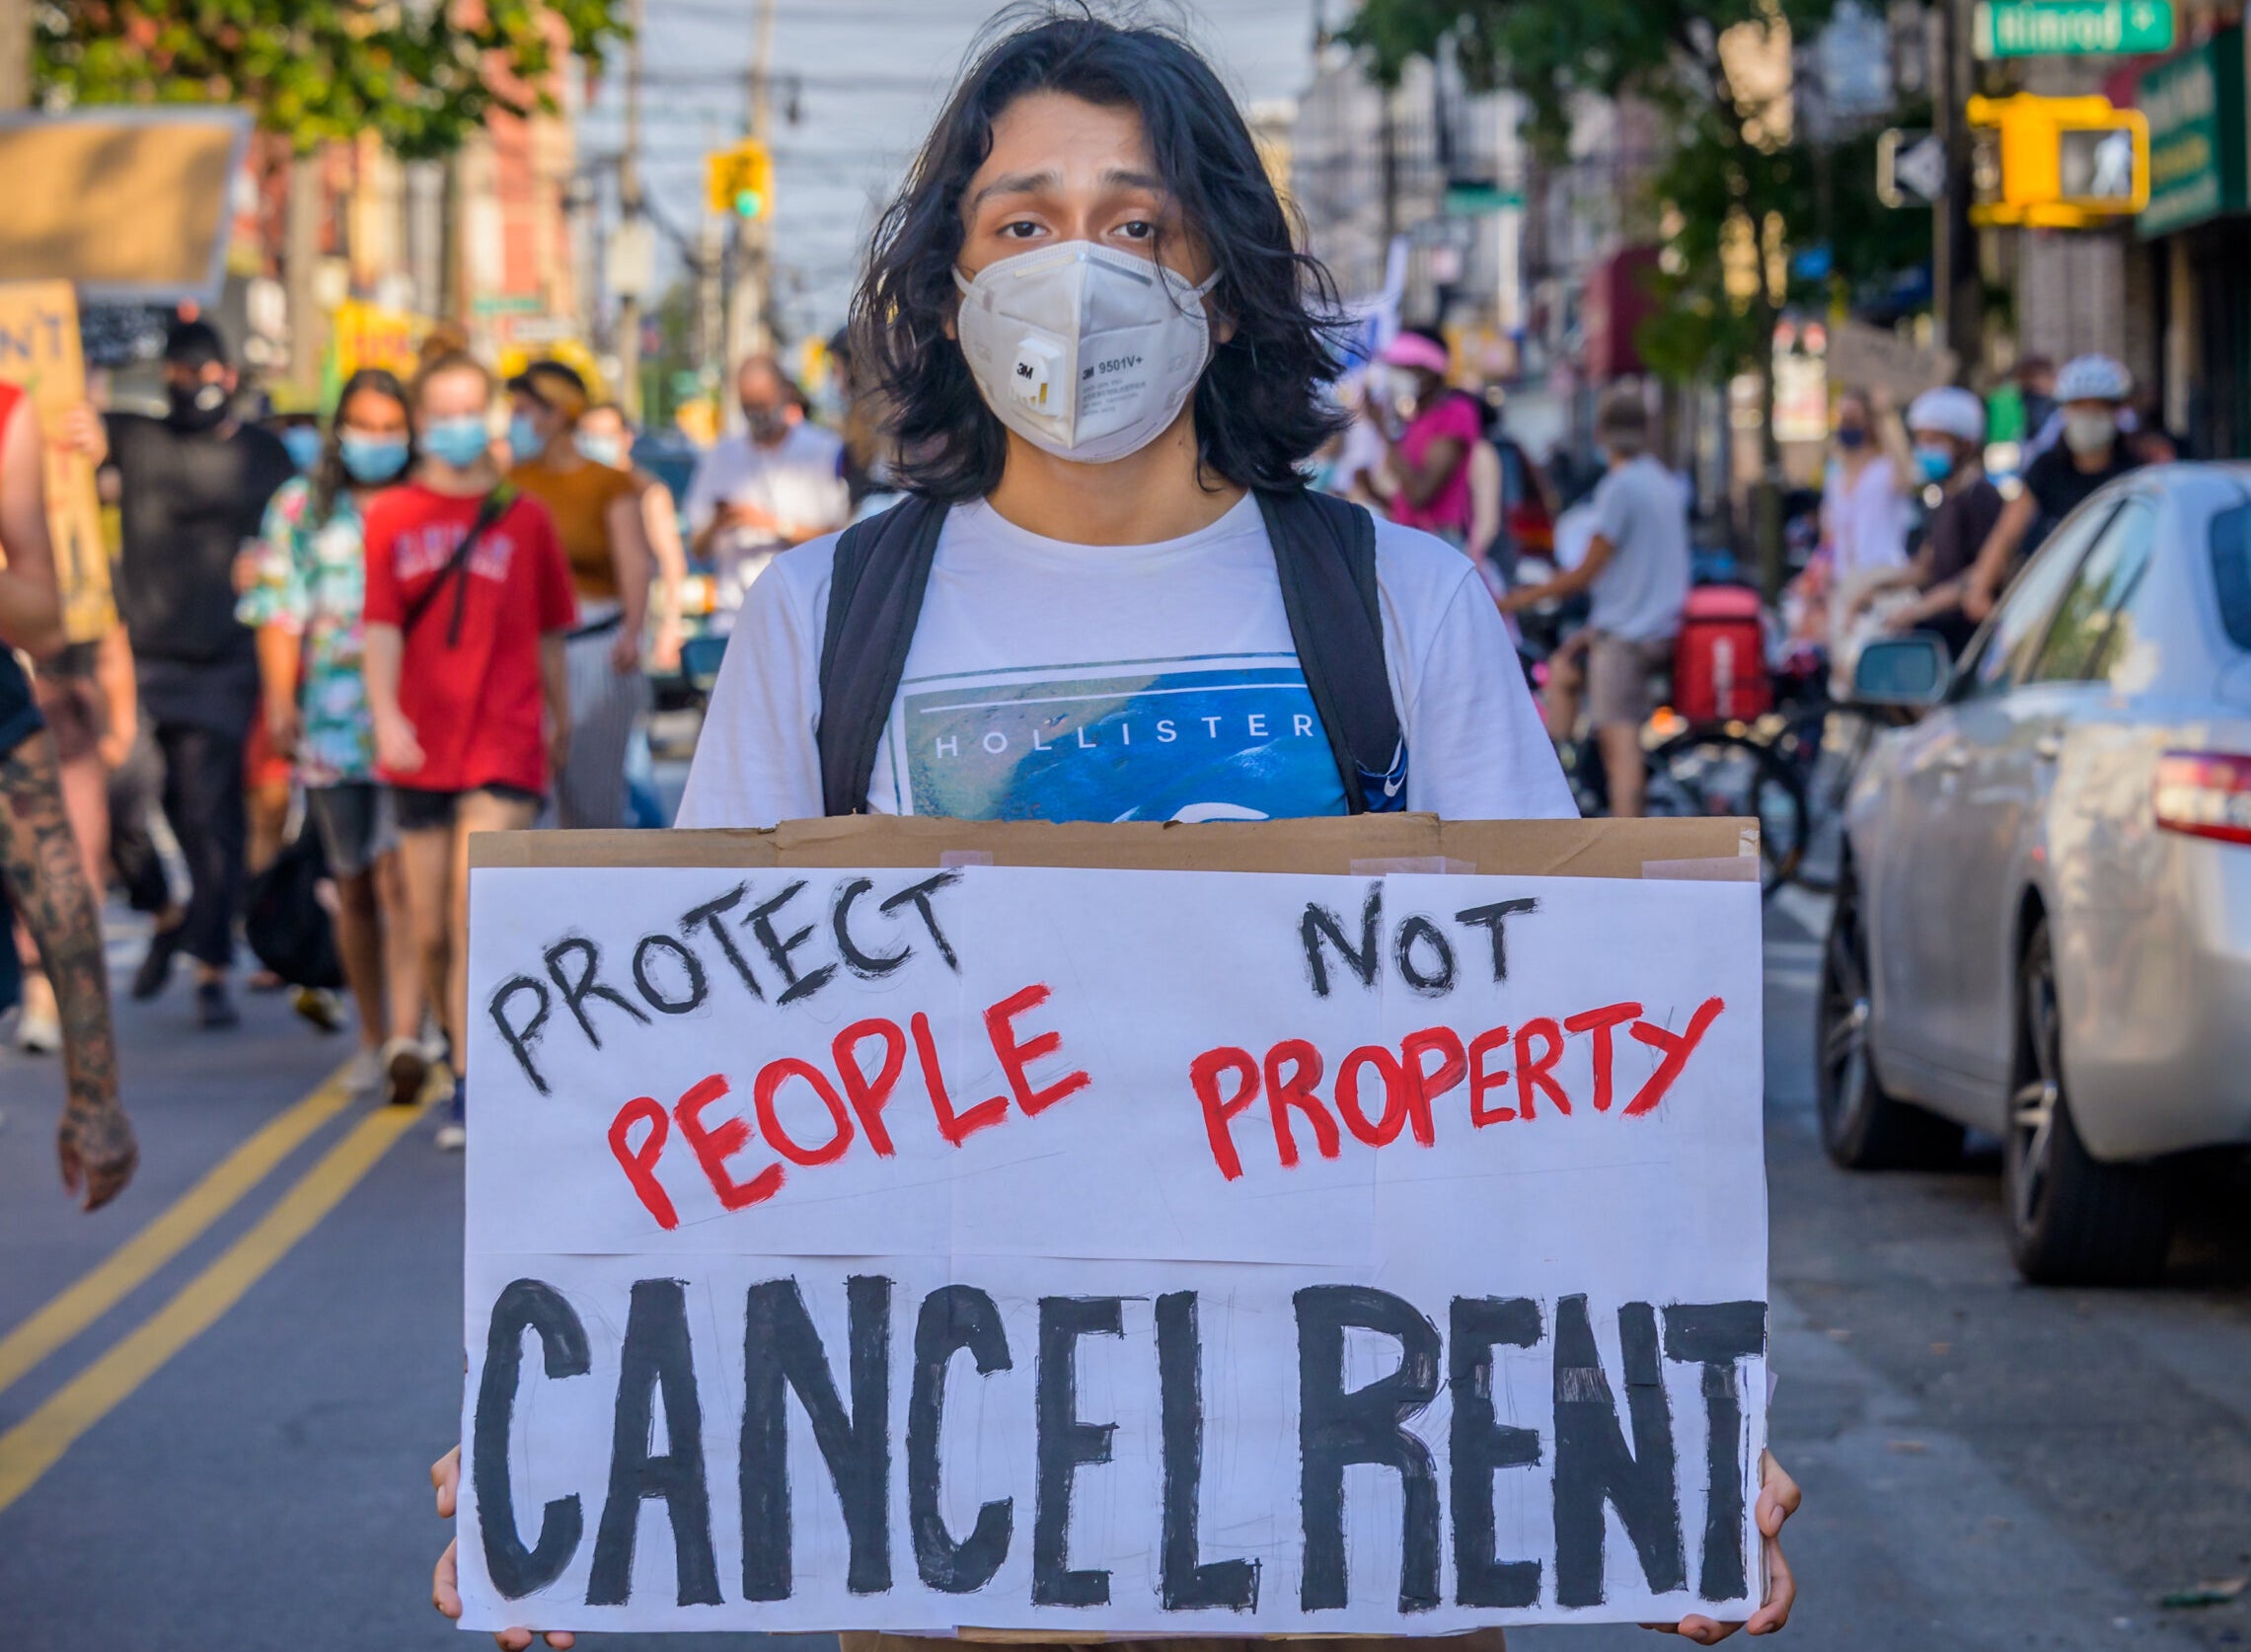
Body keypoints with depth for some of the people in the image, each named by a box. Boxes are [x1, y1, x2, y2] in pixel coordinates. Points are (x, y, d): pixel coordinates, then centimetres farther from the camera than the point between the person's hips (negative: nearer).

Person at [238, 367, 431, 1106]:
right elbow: (280, 609, 5)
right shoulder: (302, 506, 11)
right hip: (334, 720, 2)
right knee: (354, 886, 9)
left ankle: (406, 1036, -23)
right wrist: (280, 696, -6)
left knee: (400, 880, -15)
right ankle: (372, 1038, 20)